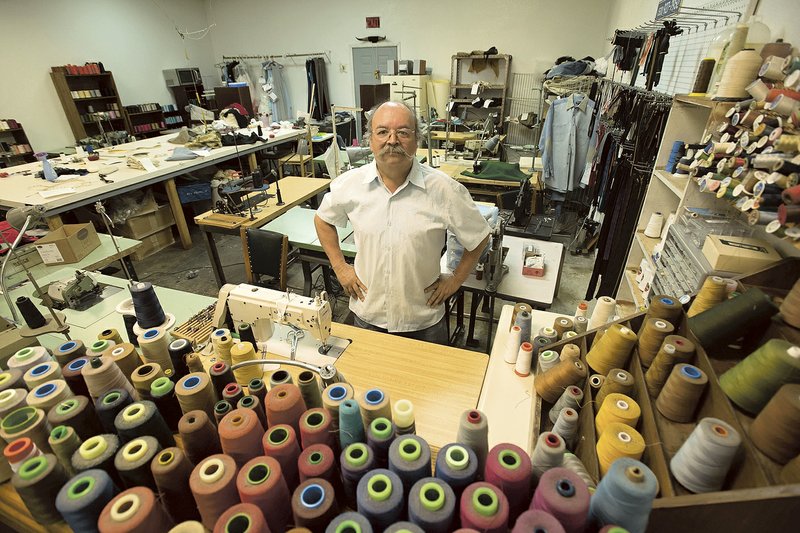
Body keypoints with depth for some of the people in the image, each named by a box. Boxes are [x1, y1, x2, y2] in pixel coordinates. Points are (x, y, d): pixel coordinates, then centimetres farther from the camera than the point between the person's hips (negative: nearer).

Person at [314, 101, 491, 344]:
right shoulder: (349, 184, -10)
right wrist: (340, 267, 4)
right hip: (367, 314, 2)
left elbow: (479, 237, -3)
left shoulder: (444, 189, -16)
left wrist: (456, 279, -2)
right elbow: (322, 220, 9)